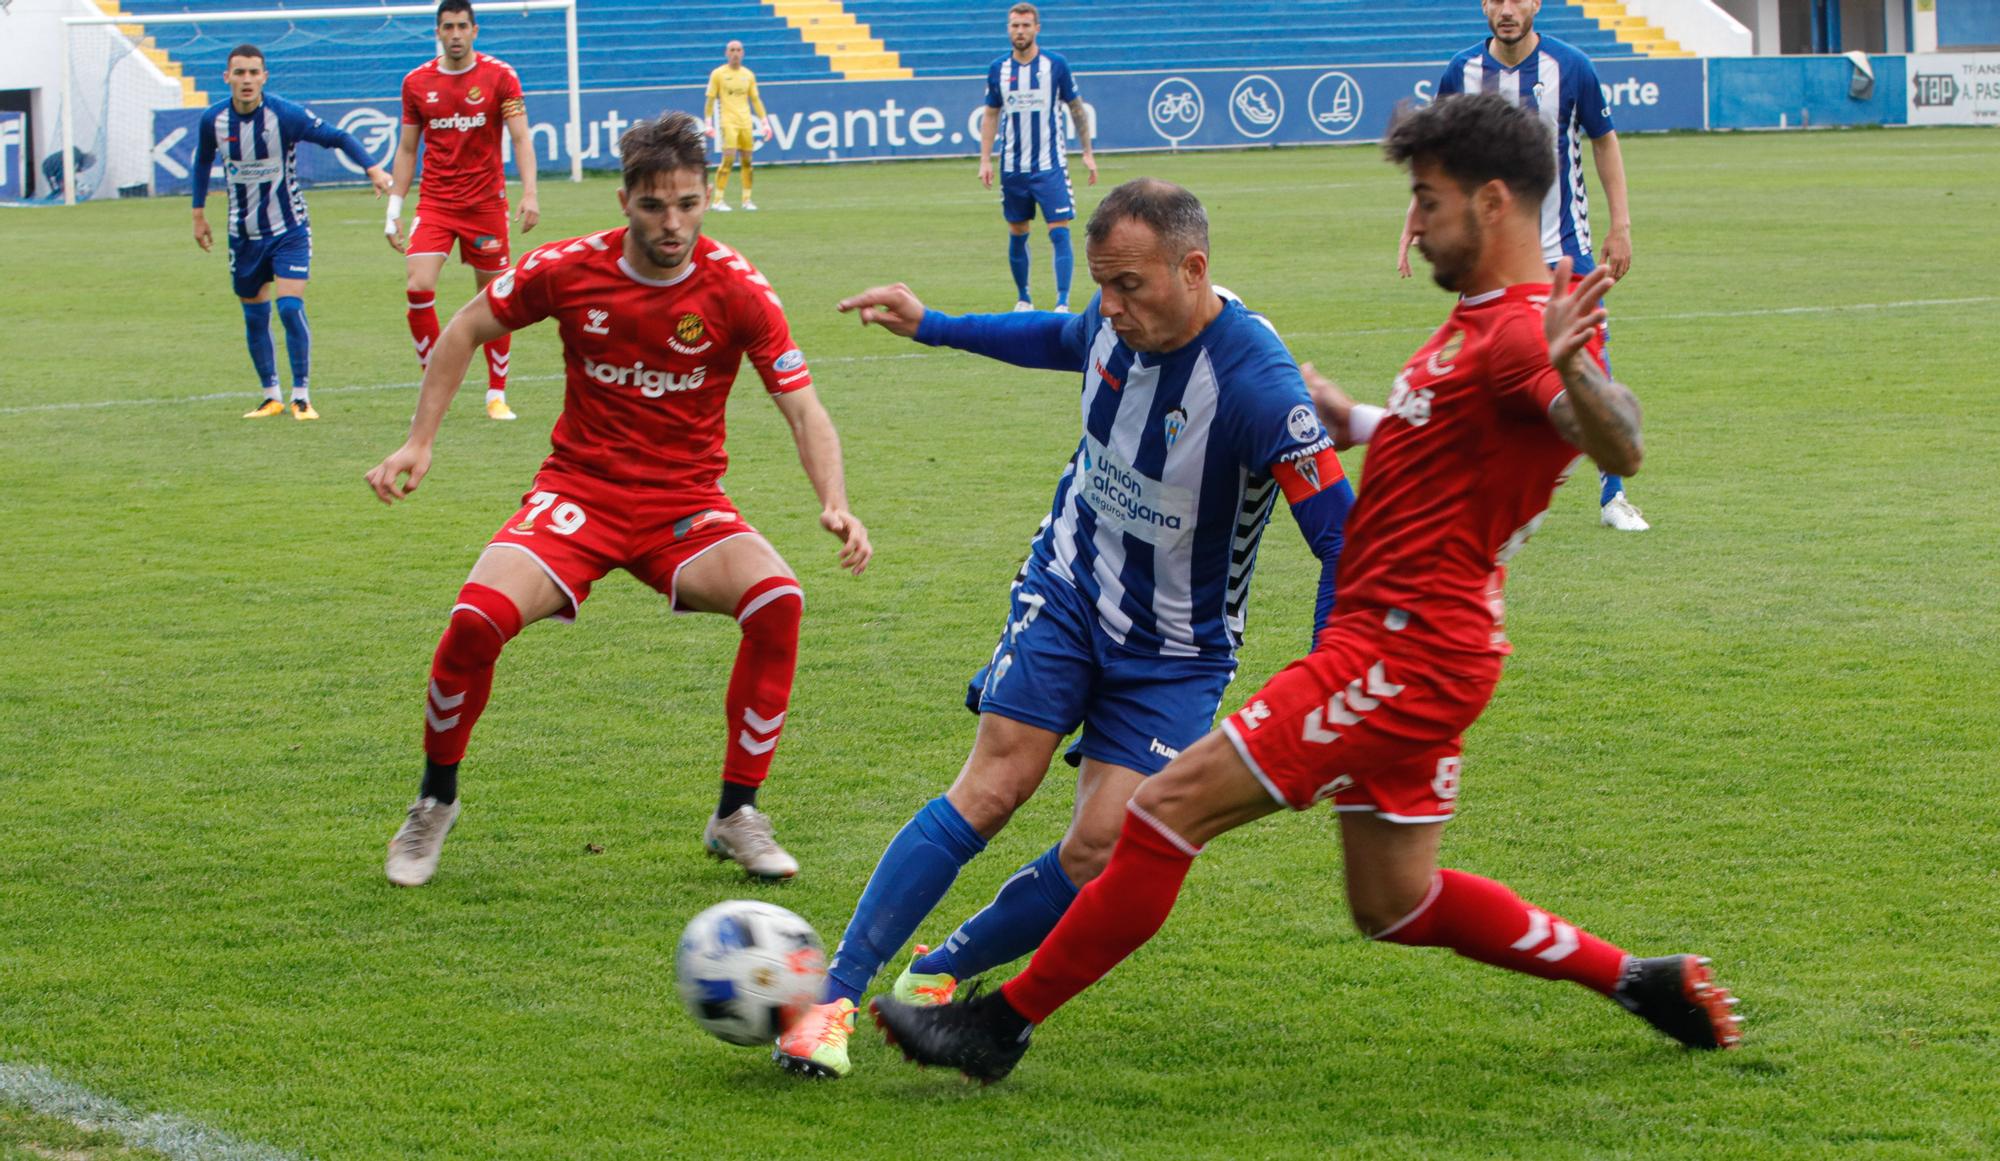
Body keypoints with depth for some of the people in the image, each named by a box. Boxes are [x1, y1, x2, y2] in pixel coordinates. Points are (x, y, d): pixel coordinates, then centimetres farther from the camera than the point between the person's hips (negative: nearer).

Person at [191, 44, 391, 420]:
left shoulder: (286, 115, -17)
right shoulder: (213, 121, -7)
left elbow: (338, 137, -13)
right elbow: (203, 162, 13)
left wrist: (373, 168, -28)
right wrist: (198, 214, 14)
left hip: (289, 230, -3)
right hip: (243, 234, 3)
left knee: (291, 309, -15)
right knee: (255, 318, 8)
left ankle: (302, 398, -5)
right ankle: (271, 398, 21)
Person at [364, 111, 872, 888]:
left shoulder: (735, 289, -11)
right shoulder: (569, 269, -8)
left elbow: (804, 411, -10)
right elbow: (466, 330, 8)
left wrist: (833, 504, -27)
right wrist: (418, 443, 3)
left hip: (686, 503, 0)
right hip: (579, 491, 0)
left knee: (778, 599, -28)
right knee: (479, 616, -26)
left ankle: (737, 816, -10)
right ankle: (436, 801, 2)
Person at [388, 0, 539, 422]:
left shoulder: (499, 76, -3)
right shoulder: (417, 82, 4)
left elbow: (521, 138, -6)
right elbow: (407, 149, 12)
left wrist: (530, 192, -20)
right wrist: (394, 209, 8)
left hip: (486, 204, -1)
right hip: (435, 204, 1)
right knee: (417, 287, -15)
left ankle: (496, 395, 18)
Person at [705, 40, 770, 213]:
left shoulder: (748, 75, 12)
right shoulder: (718, 74, 1)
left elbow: (755, 100, 17)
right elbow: (710, 100, 2)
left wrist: (765, 122, 11)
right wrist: (709, 122, -6)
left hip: (746, 122, 4)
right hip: (728, 121, -4)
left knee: (747, 161, 5)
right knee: (728, 158, -14)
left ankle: (747, 199, 13)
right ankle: (717, 200, -11)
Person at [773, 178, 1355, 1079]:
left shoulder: (1259, 387, -28)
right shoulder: (1116, 325, -9)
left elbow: (1345, 544, -27)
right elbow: (1062, 340, 18)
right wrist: (932, 326, 19)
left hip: (1176, 650, -3)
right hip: (1068, 589, 3)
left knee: (1100, 853, -11)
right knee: (992, 787, -13)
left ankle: (939, 974, 12)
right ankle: (833, 992, -13)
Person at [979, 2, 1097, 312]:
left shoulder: (1056, 65, -3)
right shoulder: (998, 69, 3)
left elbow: (1076, 109, 6)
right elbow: (990, 115, 11)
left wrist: (1087, 153, 4)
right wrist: (985, 160, 4)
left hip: (1050, 165, -3)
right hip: (1013, 167, 3)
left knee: (1060, 232, -11)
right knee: (1017, 234, 9)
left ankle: (1063, 303, -14)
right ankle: (1022, 299, 24)